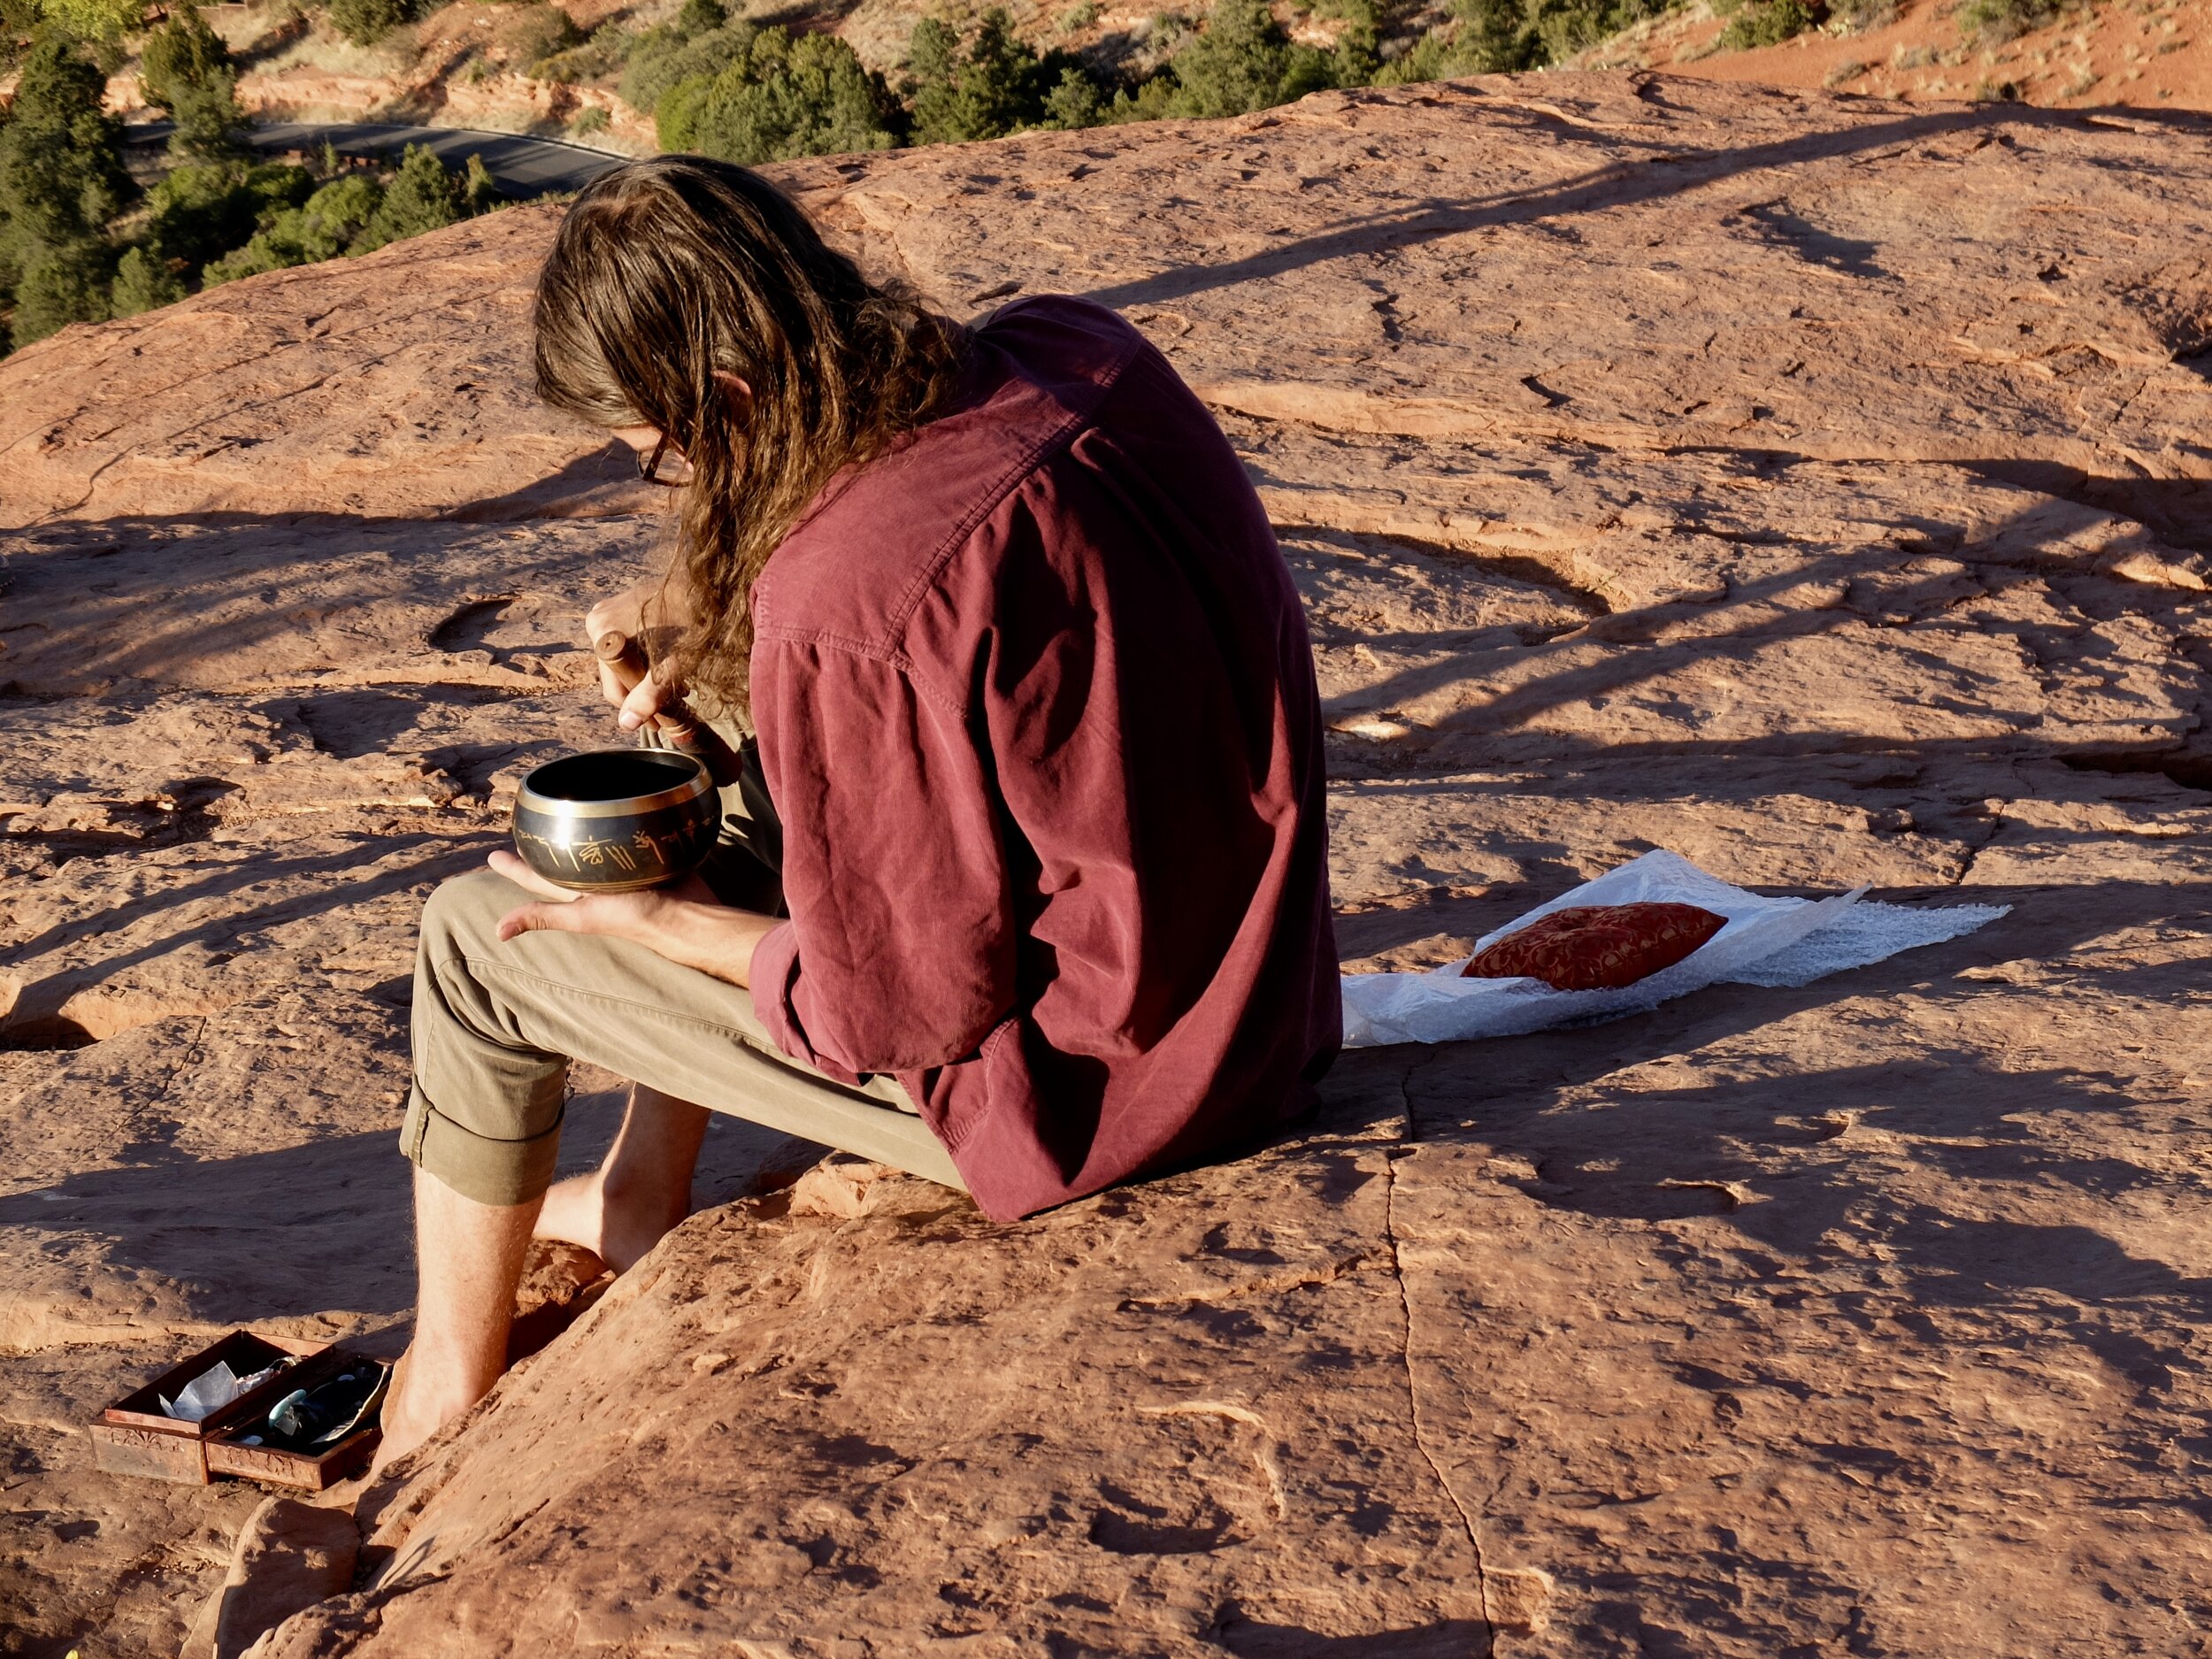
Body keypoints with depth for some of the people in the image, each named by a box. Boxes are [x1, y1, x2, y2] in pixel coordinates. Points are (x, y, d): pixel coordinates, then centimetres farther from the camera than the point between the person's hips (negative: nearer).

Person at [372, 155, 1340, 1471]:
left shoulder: (842, 608, -31)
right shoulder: (1077, 350, -7)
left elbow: (905, 1009, -21)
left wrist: (650, 922, -6)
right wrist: (713, 631, 6)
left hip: (1081, 1086, -8)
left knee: (477, 941, 6)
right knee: (764, 758, 26)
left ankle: (453, 1383, 30)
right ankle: (642, 1198, 40)